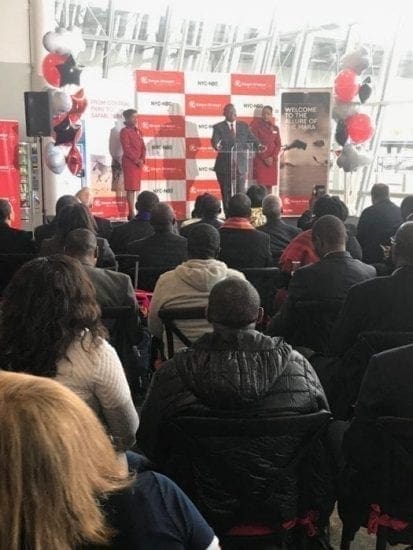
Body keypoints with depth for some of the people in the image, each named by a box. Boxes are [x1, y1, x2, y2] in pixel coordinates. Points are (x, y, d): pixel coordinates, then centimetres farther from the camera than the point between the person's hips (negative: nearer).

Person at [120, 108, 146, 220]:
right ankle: (131, 213, -7)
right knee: (130, 188, -7)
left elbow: (143, 147, 12)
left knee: (135, 188, 7)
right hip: (129, 163, -7)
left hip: (139, 163, 7)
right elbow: (126, 148, -14)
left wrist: (142, 159, -4)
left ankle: (132, 211, 11)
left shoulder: (138, 131, 16)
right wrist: (136, 160, -16)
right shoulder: (124, 131, -6)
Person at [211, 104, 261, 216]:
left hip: (240, 165, 2)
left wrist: (258, 146, -17)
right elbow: (215, 140, -14)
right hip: (224, 165, -2)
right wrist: (216, 145, -38)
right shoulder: (218, 127, 2)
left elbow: (252, 139, 5)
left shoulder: (244, 126, 12)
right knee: (226, 193, 4)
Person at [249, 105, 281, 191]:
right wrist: (264, 158, -10)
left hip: (272, 161, 4)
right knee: (261, 185, -11)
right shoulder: (256, 125, 0)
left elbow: (278, 144, 9)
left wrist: (272, 157, -7)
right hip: (260, 160, -4)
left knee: (269, 185, 4)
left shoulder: (275, 128, 12)